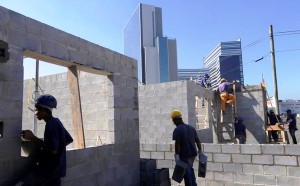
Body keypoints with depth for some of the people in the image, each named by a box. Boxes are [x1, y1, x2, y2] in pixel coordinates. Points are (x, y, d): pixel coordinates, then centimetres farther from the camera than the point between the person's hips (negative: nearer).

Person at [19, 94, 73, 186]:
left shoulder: (51, 125, -17)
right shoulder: (56, 122, 10)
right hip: (55, 168, 9)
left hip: (49, 169, -9)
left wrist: (33, 138, -19)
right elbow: (69, 140, 18)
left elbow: (53, 150, -22)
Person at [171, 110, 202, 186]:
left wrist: (177, 155, -17)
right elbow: (197, 140, 10)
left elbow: (177, 143, -22)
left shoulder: (177, 130, -15)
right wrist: (199, 150, 20)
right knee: (190, 169, 25)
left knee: (187, 173, 7)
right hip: (193, 153, 7)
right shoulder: (191, 128, 6)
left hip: (184, 155, -7)